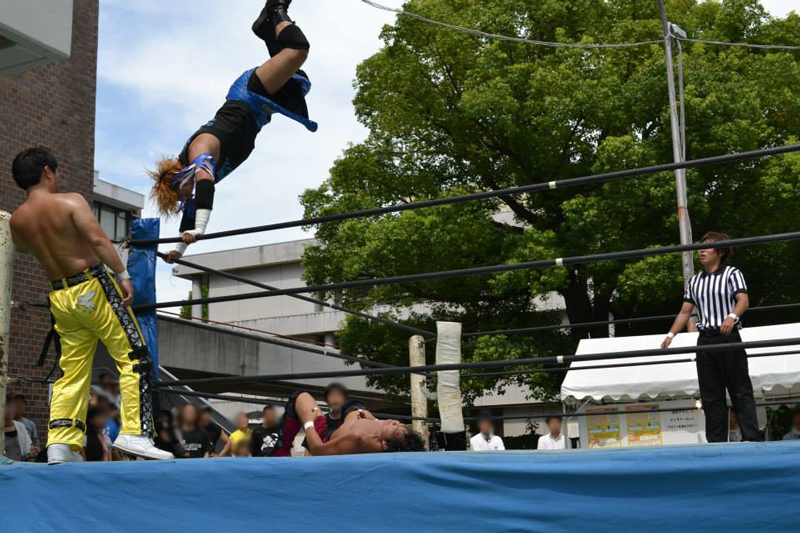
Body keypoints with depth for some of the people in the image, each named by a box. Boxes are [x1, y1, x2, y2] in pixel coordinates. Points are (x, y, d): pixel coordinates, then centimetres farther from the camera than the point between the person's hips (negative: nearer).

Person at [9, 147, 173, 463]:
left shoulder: (17, 220, 7)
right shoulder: (70, 201, -10)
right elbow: (98, 239, -23)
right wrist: (123, 276, -21)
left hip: (60, 297, 6)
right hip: (93, 287, -6)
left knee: (72, 371, 12)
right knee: (134, 358, -1)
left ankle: (60, 444, 6)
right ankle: (134, 433, -7)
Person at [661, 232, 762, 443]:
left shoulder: (732, 274, 1)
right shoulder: (694, 281, 16)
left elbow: (744, 300, -14)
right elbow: (685, 312, 17)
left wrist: (732, 316, -33)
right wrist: (671, 334, 6)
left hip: (728, 337, -5)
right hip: (704, 339, 5)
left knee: (740, 390, -6)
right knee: (710, 394, 4)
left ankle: (752, 437, -6)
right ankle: (716, 440, 7)